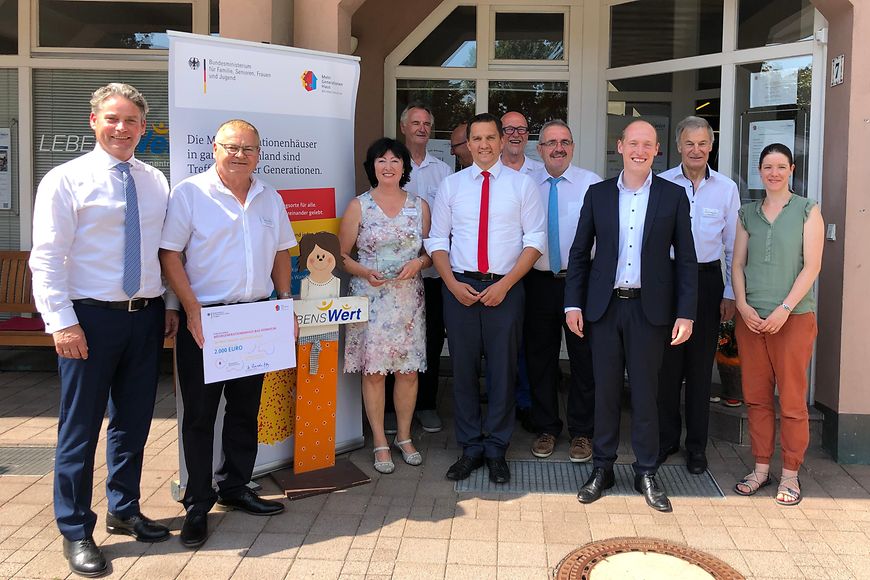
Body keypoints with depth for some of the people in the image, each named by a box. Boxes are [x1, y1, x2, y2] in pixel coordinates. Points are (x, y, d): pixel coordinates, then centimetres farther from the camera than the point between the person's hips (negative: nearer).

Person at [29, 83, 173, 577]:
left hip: (146, 316, 5)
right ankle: (76, 532, 20)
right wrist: (63, 322, -16)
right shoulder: (66, 180, -5)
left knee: (134, 422, 16)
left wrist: (170, 308, 9)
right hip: (91, 316, -5)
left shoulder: (156, 182, 9)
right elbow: (47, 259, -10)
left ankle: (125, 512, 35)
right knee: (81, 428, 4)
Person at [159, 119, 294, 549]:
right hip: (204, 319, -5)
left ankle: (235, 488, 30)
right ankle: (197, 505, 14)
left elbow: (281, 252, 17)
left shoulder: (270, 198, 11)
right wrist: (193, 309, -17)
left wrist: (286, 302, 7)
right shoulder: (189, 193, -6)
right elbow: (169, 254, -10)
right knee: (200, 414, 2)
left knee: (245, 410, 14)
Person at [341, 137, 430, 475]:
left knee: (409, 370, 4)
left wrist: (418, 262, -8)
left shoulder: (419, 206, 9)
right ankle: (380, 443, 12)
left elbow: (431, 251, 13)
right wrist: (365, 272, -14)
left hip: (409, 299, 2)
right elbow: (342, 255, 3)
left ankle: (404, 436, 22)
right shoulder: (358, 206, 3)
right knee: (373, 370, -1)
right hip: (371, 298, -2)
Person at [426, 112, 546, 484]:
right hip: (459, 288, 1)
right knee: (463, 368, 6)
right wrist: (453, 284, -6)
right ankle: (470, 448, 19)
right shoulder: (451, 185, 8)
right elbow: (437, 240, 8)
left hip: (505, 288, -1)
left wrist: (505, 284, -11)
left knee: (503, 369, 3)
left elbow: (534, 241, 0)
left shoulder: (522, 184, 4)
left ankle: (496, 450, 17)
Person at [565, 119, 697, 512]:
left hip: (650, 308, -1)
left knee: (645, 392, 6)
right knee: (605, 390, 8)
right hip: (604, 306, 1)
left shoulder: (673, 196, 2)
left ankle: (646, 473, 20)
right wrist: (573, 304, 0)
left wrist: (686, 313, -5)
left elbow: (685, 259, 1)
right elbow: (579, 252, 7)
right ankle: (602, 468, 22)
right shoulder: (598, 194, 5)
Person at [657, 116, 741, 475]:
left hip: (707, 280, 1)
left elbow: (733, 246, 8)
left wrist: (731, 293, 5)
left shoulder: (727, 188, 4)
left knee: (700, 367, 8)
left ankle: (696, 446, 20)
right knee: (666, 364, 4)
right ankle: (665, 439, 20)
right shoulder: (660, 184, -1)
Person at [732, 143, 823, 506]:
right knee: (756, 396, 7)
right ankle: (761, 468, 18)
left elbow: (811, 266, -4)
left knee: (791, 398, -1)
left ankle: (790, 475, 10)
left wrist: (784, 309, -13)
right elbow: (738, 264, 9)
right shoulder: (748, 214, 12)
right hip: (751, 317, 3)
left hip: (793, 317, -3)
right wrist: (743, 305, -6)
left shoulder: (807, 211, 2)